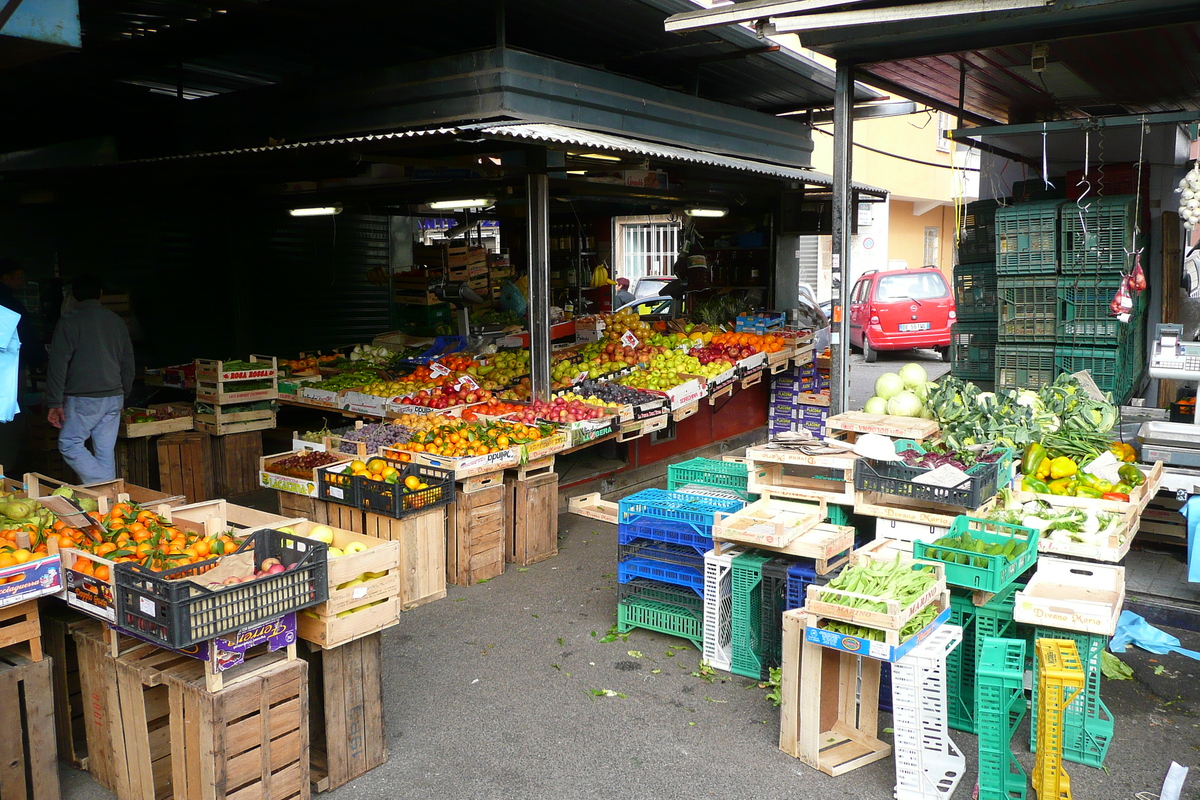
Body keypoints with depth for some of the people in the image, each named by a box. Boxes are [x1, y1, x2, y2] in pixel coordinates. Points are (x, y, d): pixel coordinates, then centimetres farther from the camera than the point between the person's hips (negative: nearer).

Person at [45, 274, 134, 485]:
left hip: (83, 398, -5)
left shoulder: (69, 322, -6)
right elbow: (128, 362, 15)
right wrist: (123, 395, 25)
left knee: (69, 444, 3)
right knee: (106, 451, 9)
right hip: (113, 397, 5)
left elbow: (58, 365, -9)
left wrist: (54, 403, -6)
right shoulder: (116, 321, 9)